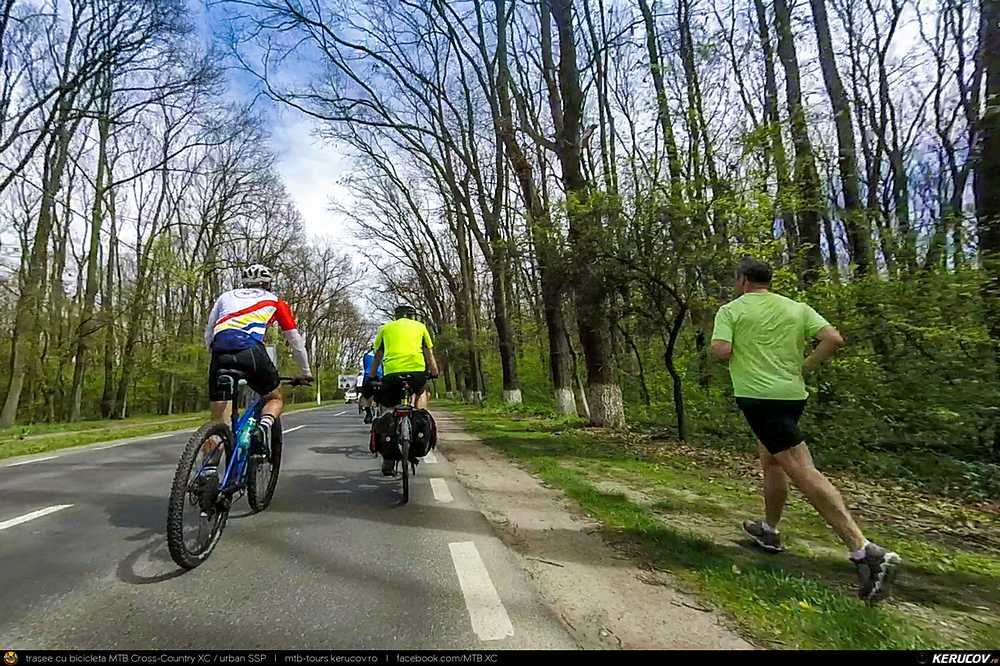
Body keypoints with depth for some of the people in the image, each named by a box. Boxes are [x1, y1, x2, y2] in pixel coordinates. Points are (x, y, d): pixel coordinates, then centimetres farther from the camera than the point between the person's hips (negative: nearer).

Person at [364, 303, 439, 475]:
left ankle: (387, 463, 16)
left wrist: (370, 379, 33)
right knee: (421, 392, 34)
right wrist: (435, 374, 35)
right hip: (417, 371, 0)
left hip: (391, 373, 1)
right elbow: (430, 355, 23)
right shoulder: (420, 326, 21)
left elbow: (377, 357, 25)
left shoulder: (386, 328, 23)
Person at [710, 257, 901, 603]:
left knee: (801, 470, -10)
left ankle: (865, 550, -16)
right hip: (793, 394, 7)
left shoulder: (731, 310, -3)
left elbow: (721, 351, -15)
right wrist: (803, 368, 10)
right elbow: (833, 339, 1)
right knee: (771, 460, 21)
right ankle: (769, 531, 34)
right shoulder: (796, 308, 11)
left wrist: (728, 347, 8)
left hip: (758, 395, -7)